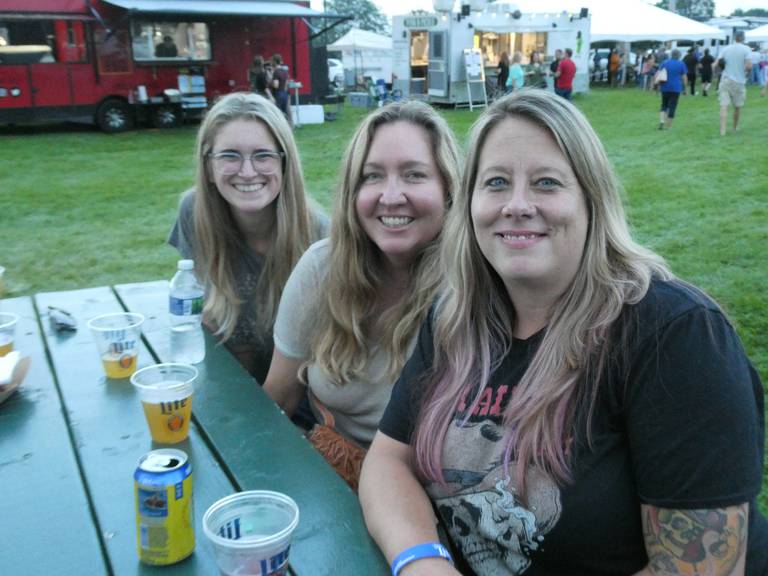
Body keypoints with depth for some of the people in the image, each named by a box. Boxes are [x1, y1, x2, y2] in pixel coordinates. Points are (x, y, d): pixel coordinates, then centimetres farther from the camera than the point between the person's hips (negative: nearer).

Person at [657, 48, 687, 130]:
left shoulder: (665, 62, 4)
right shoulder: (681, 64, -1)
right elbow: (684, 77, -1)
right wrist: (684, 88, 5)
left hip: (665, 87, 2)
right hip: (676, 88, -2)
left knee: (664, 105, 13)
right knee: (672, 106, 2)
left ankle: (662, 121, -9)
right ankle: (668, 126, 4)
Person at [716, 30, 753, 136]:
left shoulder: (726, 49, 3)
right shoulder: (746, 49, -6)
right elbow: (749, 66, -16)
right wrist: (746, 72, 4)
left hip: (725, 80, 1)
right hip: (739, 81, -1)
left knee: (724, 105, -6)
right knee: (737, 106, 17)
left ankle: (722, 130, -19)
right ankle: (735, 127, 32)